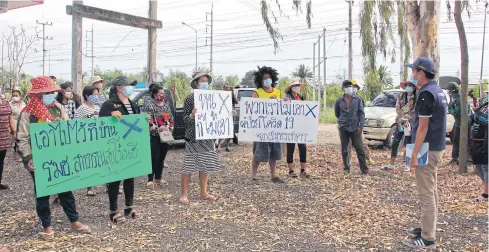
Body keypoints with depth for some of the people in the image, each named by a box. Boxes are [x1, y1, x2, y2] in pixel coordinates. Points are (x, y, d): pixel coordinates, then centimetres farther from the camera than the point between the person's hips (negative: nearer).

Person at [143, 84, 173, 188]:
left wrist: (169, 128, 0)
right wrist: (157, 128, -19)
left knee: (161, 157, 9)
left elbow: (171, 119, 17)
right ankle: (150, 179, -3)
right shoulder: (149, 104, -5)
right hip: (154, 136, -6)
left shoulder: (166, 105, 14)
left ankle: (158, 178, 19)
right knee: (154, 158, -10)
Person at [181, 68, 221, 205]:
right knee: (189, 166, -1)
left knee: (206, 165, 11)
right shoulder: (190, 98, -8)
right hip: (193, 137, -6)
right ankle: (184, 194, 9)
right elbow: (185, 119, -9)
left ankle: (203, 193, 24)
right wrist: (191, 115, -30)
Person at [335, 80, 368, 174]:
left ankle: (364, 169, 3)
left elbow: (361, 113, -1)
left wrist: (361, 126, -7)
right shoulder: (339, 101, 5)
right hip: (343, 128, 2)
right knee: (344, 149, 7)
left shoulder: (358, 99, 1)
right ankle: (346, 168, 18)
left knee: (360, 148, -3)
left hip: (355, 128, -2)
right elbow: (337, 113, 20)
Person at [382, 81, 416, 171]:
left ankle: (407, 165, 14)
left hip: (411, 124, -3)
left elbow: (413, 112, -11)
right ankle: (391, 164, 9)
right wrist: (404, 120, -11)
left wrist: (404, 118, -16)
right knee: (395, 144, 3)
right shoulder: (401, 95, 4)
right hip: (400, 123, 3)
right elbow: (397, 109, -1)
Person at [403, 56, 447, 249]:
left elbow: (423, 127, -21)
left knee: (426, 194, -5)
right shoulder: (437, 90, 12)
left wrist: (414, 154, -19)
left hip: (427, 149, -10)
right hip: (436, 147, 10)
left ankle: (427, 238, 1)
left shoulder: (426, 93, -18)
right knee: (431, 192, 17)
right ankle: (428, 228, 28)